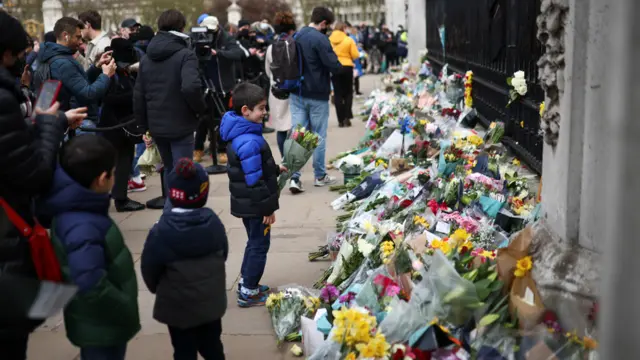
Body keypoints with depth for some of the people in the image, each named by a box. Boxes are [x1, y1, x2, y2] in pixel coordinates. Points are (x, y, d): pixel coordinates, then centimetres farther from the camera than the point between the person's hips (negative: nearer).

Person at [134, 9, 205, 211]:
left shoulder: (146, 58, 9)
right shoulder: (185, 55, -11)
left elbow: (138, 95, 9)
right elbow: (191, 87, -28)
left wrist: (145, 123, 17)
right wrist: (200, 109, -10)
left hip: (156, 125, 6)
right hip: (180, 125, -6)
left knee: (169, 169, 23)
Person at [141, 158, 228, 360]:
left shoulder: (161, 232, -21)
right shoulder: (214, 223, -8)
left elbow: (149, 269, -10)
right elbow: (223, 255, 6)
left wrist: (159, 289, 12)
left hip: (178, 305, -4)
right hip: (211, 301, 4)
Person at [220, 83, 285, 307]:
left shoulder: (239, 135, 6)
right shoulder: (250, 142, -27)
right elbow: (255, 180, -26)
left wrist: (276, 170, 23)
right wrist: (268, 207, -19)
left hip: (246, 204, 10)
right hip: (255, 205, -10)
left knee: (255, 242, 23)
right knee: (259, 245, 3)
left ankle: (247, 282, 35)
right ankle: (248, 292, 13)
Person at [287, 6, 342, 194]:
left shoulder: (297, 36, 9)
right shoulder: (320, 39, -17)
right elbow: (335, 67, -19)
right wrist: (340, 66, 2)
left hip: (297, 93, 6)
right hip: (317, 95, -6)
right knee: (319, 136, 7)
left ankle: (294, 177, -5)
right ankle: (320, 176, 18)